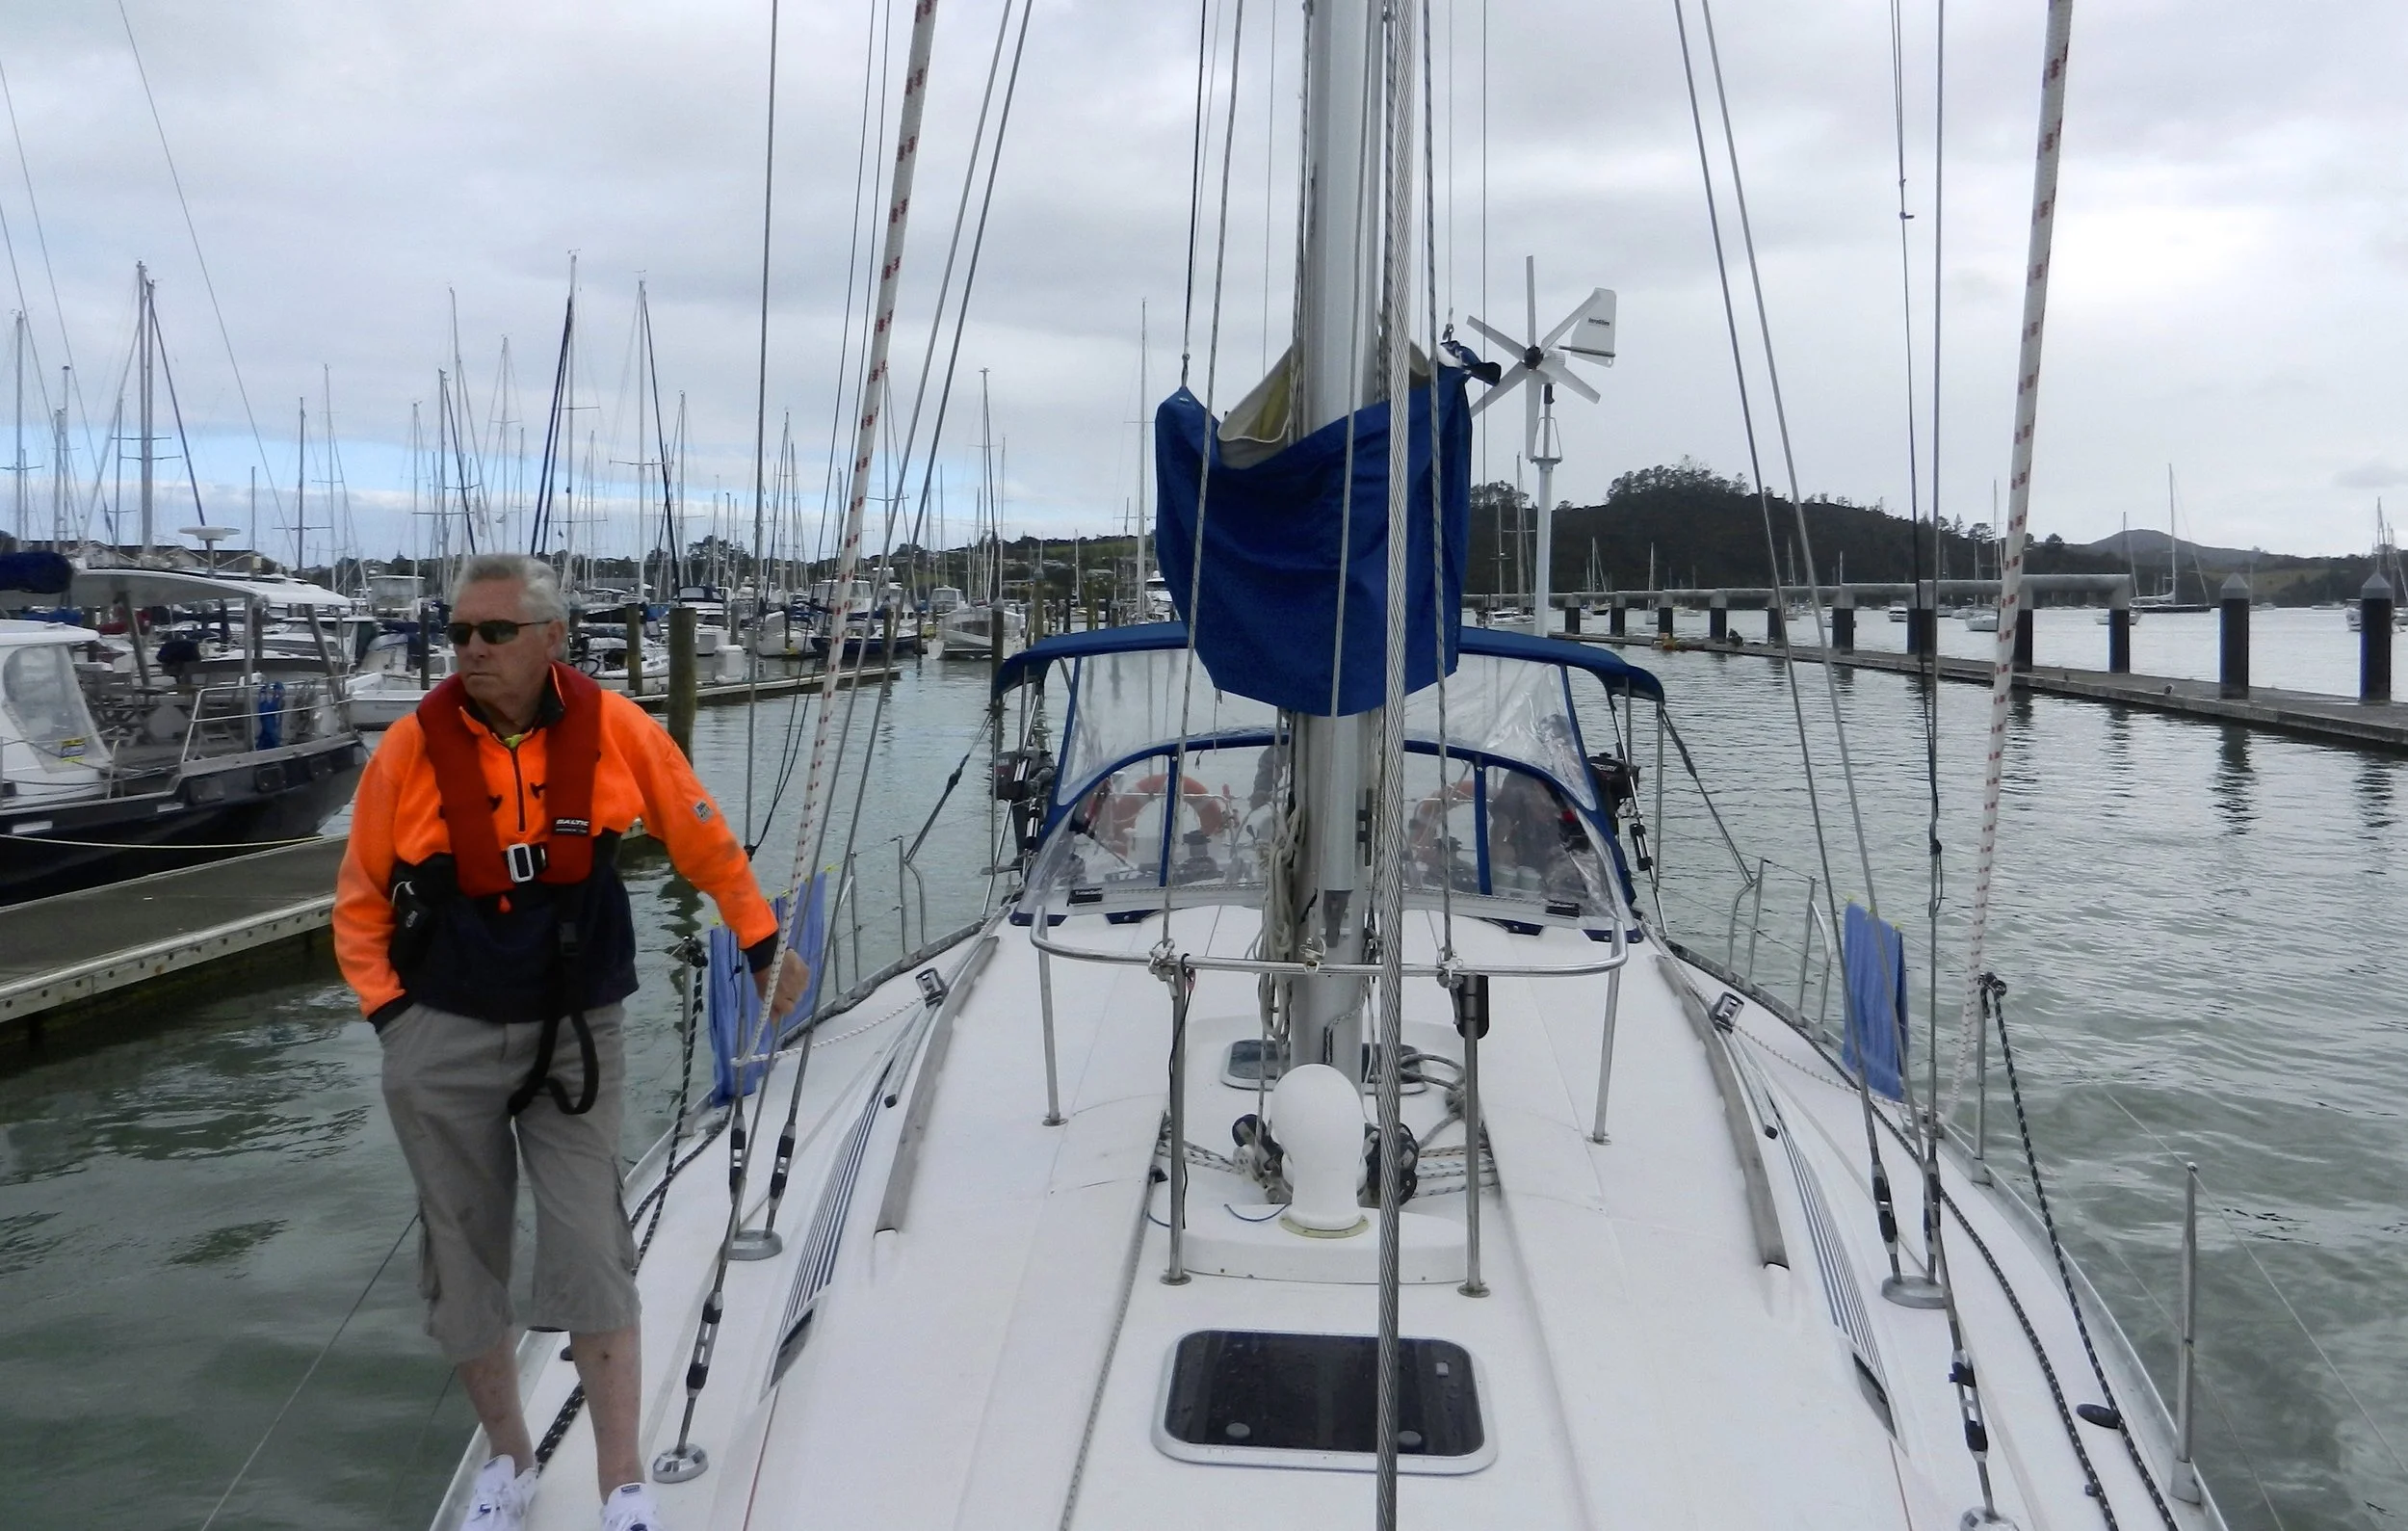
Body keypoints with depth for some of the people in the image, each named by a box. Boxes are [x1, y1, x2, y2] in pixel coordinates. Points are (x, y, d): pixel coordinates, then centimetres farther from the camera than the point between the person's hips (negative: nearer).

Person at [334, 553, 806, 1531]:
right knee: (463, 1257, 10)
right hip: (444, 1039, 1)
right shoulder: (413, 745, -9)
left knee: (589, 1254, -7)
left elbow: (705, 842, 4)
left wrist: (764, 948, 10)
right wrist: (387, 1008, -3)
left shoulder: (613, 728, -9)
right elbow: (362, 899, 4)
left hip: (574, 1034, -1)